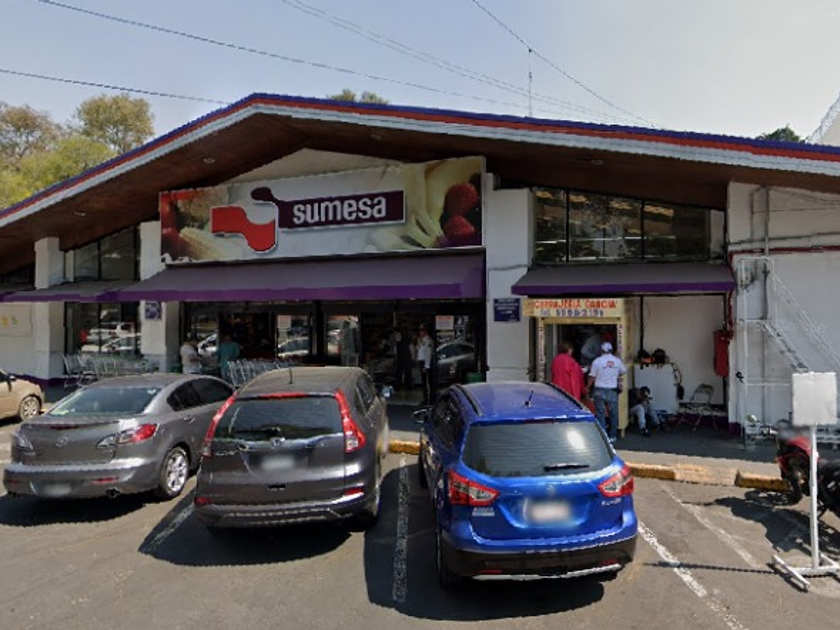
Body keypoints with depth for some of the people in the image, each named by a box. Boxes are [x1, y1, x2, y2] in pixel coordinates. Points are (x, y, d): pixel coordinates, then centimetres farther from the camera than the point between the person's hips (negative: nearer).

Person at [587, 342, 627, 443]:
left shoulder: (597, 361, -8)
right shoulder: (617, 361, 1)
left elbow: (592, 377, -5)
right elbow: (623, 372, 16)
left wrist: (587, 387, 10)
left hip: (599, 390, -2)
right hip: (613, 391, 2)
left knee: (600, 413, 3)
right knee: (613, 413, 11)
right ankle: (612, 436, 18)